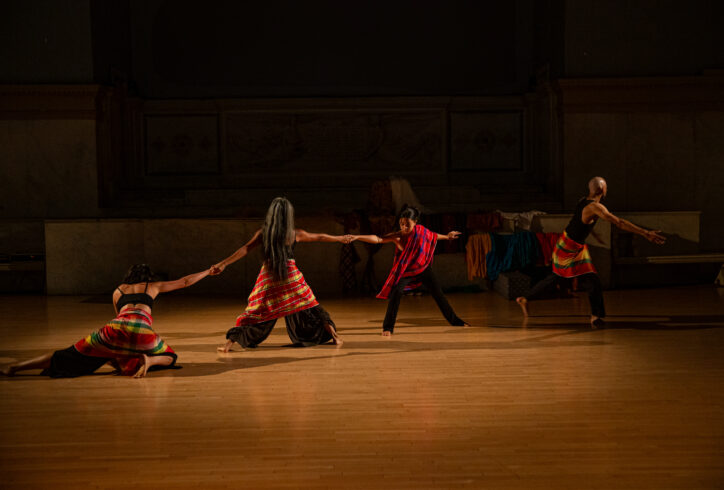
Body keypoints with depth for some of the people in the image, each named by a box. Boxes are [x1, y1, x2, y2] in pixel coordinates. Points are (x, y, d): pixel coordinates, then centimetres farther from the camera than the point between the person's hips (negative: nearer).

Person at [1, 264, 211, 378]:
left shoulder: (118, 291, 34)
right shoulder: (153, 286, 30)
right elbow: (185, 282, 36)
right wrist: (209, 271, 52)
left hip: (116, 327, 2)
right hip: (142, 330, -1)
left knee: (70, 356, 9)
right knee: (169, 357, 25)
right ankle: (149, 360, -12)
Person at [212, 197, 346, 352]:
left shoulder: (263, 233, 1)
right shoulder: (295, 234, 3)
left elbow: (245, 249, -6)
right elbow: (320, 237, 17)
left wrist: (223, 264, -7)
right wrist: (339, 238, 32)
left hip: (268, 275, 0)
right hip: (291, 275, 0)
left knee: (256, 313, 4)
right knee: (309, 308, 12)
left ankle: (229, 343, -4)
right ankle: (334, 335, 14)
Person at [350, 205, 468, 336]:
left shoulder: (420, 231, -14)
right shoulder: (397, 236, -24)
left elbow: (433, 235, 9)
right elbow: (377, 239, -36)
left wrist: (446, 237, 26)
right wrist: (357, 237, -49)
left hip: (423, 267, 3)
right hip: (405, 270, -3)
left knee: (438, 293, 11)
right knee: (396, 292, -24)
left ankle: (453, 320, 30)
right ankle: (388, 327, -15)